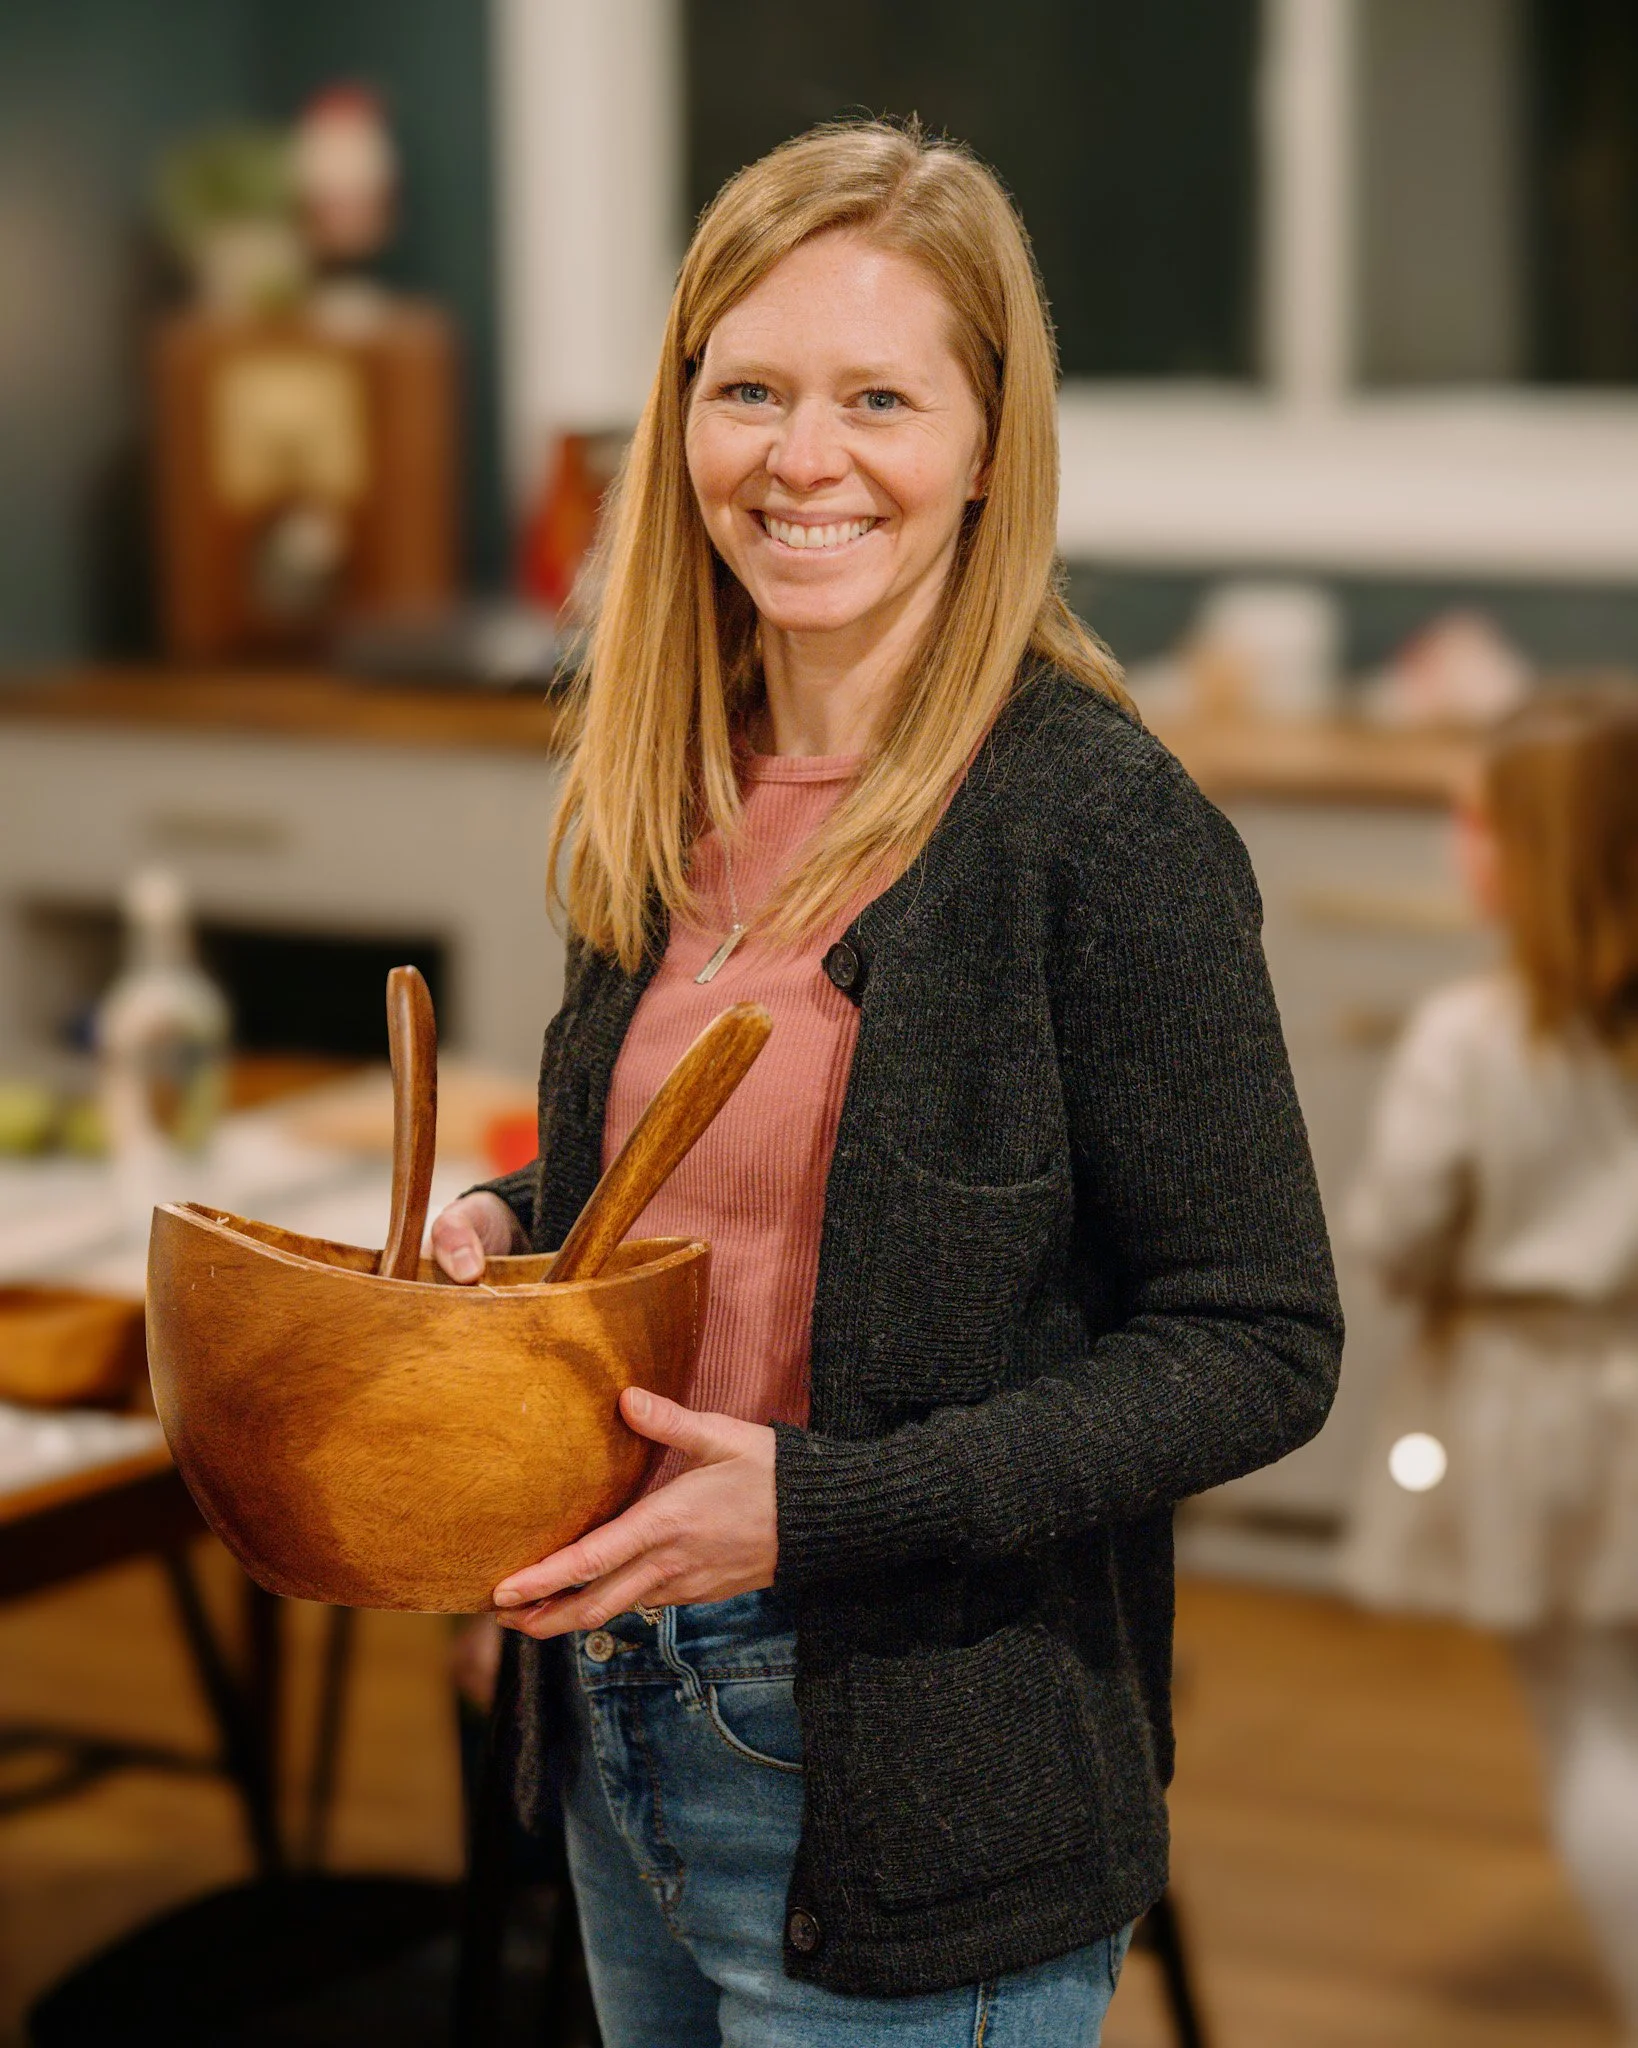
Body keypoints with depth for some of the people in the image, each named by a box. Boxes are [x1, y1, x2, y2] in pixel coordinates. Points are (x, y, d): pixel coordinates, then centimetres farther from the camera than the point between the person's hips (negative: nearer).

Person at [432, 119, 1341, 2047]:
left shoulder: (1101, 823, -17)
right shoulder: (674, 799, 4)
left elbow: (1257, 1347, -16)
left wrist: (819, 1509, -22)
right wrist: (501, 1227, -2)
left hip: (913, 1805, -7)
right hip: (622, 1740, 7)